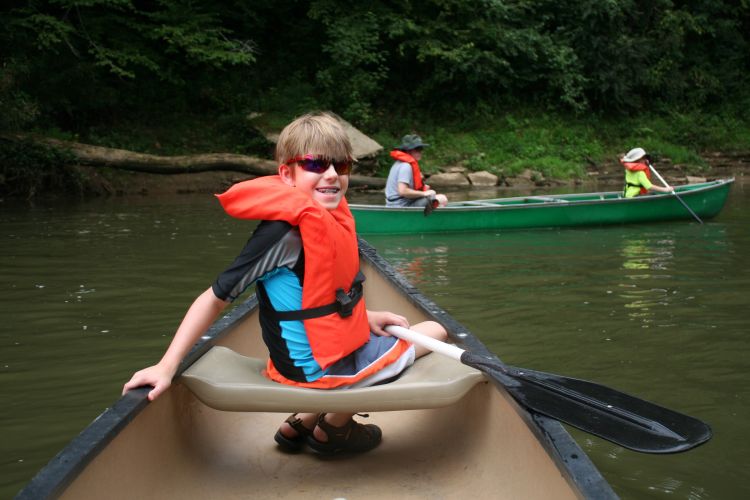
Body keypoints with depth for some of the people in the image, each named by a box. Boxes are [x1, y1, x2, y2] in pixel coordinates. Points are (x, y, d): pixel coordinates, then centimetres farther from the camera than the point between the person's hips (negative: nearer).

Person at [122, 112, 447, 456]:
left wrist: (366, 317, 3)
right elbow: (216, 297, -23)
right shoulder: (287, 230, -25)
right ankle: (332, 429, 16)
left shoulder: (331, 217, 0)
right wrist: (166, 366, -24)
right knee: (435, 332, 9)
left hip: (338, 346, 8)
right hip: (319, 368, -8)